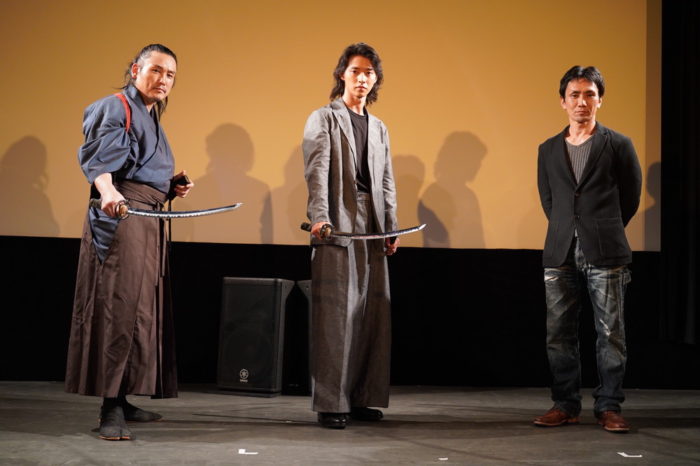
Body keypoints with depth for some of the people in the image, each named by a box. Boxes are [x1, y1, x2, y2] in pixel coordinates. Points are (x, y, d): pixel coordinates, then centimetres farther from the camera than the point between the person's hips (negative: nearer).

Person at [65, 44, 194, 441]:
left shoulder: (152, 117, 23)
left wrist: (173, 186, 9)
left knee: (143, 309, 9)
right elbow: (98, 157, -20)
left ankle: (121, 399, 14)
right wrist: (107, 190, -39)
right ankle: (111, 408, -18)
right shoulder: (117, 108, -5)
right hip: (121, 215, -10)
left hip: (150, 222, 10)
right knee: (120, 305, -15)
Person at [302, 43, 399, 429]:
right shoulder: (324, 119, 4)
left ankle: (361, 398, 10)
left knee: (371, 315, 3)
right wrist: (319, 216, -23)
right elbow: (317, 171, -10)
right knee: (336, 314, -8)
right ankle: (330, 403, -6)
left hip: (372, 231, 6)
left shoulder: (379, 129, 22)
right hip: (337, 228, -6)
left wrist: (391, 228, 10)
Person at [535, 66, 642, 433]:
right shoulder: (548, 150, 13)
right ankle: (566, 405, 12)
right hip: (560, 254, 3)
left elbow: (631, 198, 9)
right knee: (559, 334, 4)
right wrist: (569, 230, 12)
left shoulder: (618, 145, 4)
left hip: (605, 254, -3)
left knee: (610, 334, -1)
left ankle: (608, 408, 5)